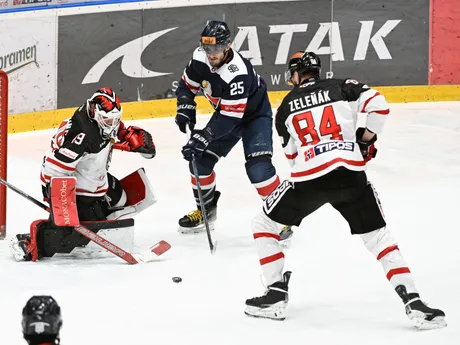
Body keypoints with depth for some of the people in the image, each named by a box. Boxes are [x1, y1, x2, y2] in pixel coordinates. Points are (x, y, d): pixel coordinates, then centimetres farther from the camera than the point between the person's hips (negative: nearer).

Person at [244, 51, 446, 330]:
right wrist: (367, 138, 15)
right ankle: (413, 302, -1)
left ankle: (276, 296, 13)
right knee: (378, 236, 11)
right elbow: (378, 105, -1)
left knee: (263, 225, 19)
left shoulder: (286, 106, 17)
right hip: (351, 174, 1)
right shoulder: (343, 87, 13)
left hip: (308, 178, -1)